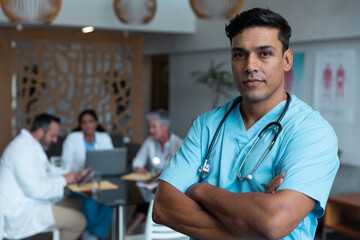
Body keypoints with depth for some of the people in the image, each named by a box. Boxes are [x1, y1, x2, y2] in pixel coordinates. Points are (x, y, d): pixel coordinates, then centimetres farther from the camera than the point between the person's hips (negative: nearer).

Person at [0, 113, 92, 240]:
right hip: (21, 212, -11)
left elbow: (48, 169, 21)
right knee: (79, 221, -17)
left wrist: (76, 175, 6)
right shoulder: (23, 149, -24)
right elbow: (35, 190, -29)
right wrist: (64, 179, -17)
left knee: (77, 203, 13)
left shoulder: (31, 144, 10)